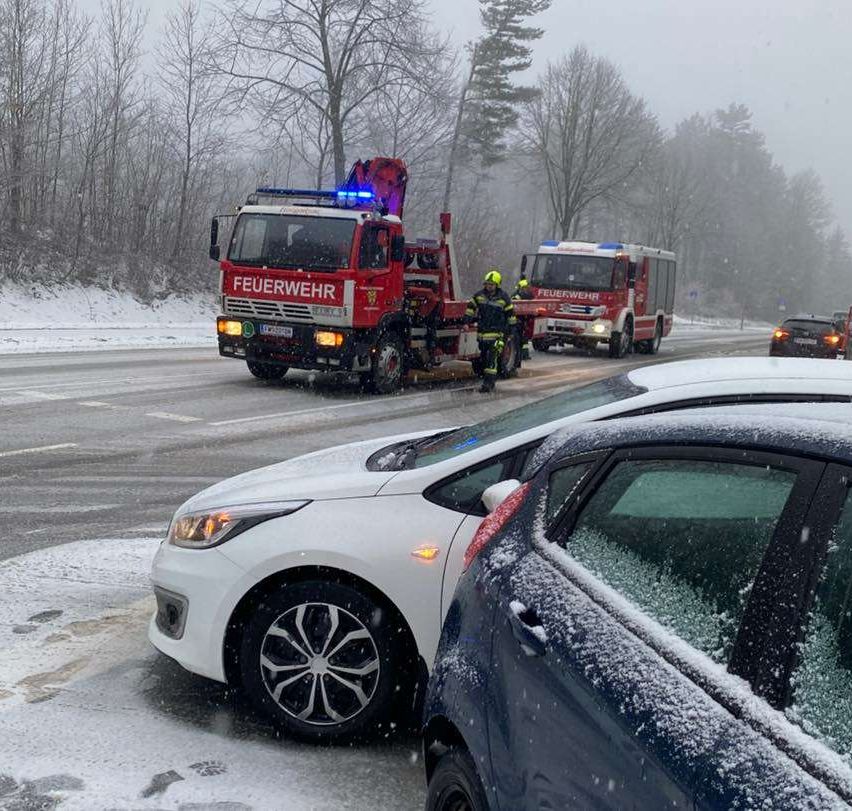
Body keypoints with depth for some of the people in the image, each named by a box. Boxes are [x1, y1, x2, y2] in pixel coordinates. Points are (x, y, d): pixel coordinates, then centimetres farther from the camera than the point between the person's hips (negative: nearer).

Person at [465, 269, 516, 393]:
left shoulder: (503, 298, -5)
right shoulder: (479, 295, 5)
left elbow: (510, 315, 2)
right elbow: (470, 307, 13)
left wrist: (510, 330, 2)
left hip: (496, 333, -5)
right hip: (482, 332, 5)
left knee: (492, 358, -15)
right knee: (483, 358, 11)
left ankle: (488, 383, -19)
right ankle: (491, 380, 26)